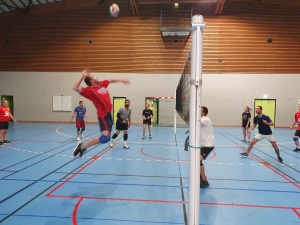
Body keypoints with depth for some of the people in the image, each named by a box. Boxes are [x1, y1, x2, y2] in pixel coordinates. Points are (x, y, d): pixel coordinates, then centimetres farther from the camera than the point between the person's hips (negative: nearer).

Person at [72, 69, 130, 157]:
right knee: (105, 138, -19)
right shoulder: (89, 90, -10)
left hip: (108, 113, 9)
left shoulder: (102, 84, 12)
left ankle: (83, 146, 21)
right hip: (103, 115, -9)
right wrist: (82, 75, -23)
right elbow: (75, 88, -24)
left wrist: (121, 80, 31)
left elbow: (111, 80, 31)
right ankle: (82, 146, -4)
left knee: (107, 137, 13)